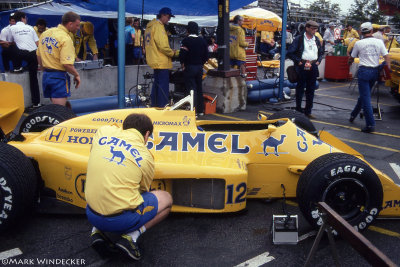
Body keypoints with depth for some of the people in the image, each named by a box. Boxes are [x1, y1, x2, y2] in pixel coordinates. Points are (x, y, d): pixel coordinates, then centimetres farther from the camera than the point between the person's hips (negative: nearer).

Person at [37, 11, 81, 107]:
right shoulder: (66, 39, -16)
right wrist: (76, 75, -7)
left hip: (46, 75, 8)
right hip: (59, 76, -8)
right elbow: (66, 63, -22)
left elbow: (39, 56, 16)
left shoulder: (45, 33, 9)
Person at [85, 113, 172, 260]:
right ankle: (131, 236, -1)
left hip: (91, 215, 4)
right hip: (122, 220, -4)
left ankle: (96, 231, 14)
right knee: (166, 198, 18)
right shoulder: (146, 157, -5)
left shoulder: (103, 131, 2)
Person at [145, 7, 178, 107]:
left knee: (157, 83, 19)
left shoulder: (150, 26, 18)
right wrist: (174, 53, -8)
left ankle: (154, 105, 26)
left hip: (155, 60, 10)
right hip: (161, 61, -10)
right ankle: (162, 107, -6)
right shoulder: (158, 26, -14)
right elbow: (163, 46, -20)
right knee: (163, 85, -7)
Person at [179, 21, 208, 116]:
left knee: (191, 89, -3)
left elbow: (182, 55, -17)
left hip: (189, 67, -5)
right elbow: (206, 55, 7)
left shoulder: (186, 40, -11)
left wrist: (183, 65, -2)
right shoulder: (202, 40, 6)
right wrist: (200, 63, 15)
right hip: (199, 67, 6)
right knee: (199, 88, 13)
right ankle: (200, 110, 19)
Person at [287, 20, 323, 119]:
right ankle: (298, 110, 13)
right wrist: (299, 62, -11)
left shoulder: (317, 40, 13)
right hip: (302, 66, -5)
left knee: (311, 90, 9)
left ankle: (308, 111, 18)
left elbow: (321, 53, 25)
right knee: (300, 89, 2)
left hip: (313, 67, 5)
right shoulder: (299, 39, -3)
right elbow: (290, 53, -5)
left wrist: (318, 61, 8)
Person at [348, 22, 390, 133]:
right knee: (364, 95, 19)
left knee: (366, 98, -4)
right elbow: (387, 57, -2)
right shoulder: (379, 42, 2)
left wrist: (350, 62, 33)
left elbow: (352, 58, 11)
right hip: (375, 71, 4)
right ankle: (353, 115, 36)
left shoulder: (359, 43, -3)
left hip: (364, 71, -4)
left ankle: (370, 125, -9)